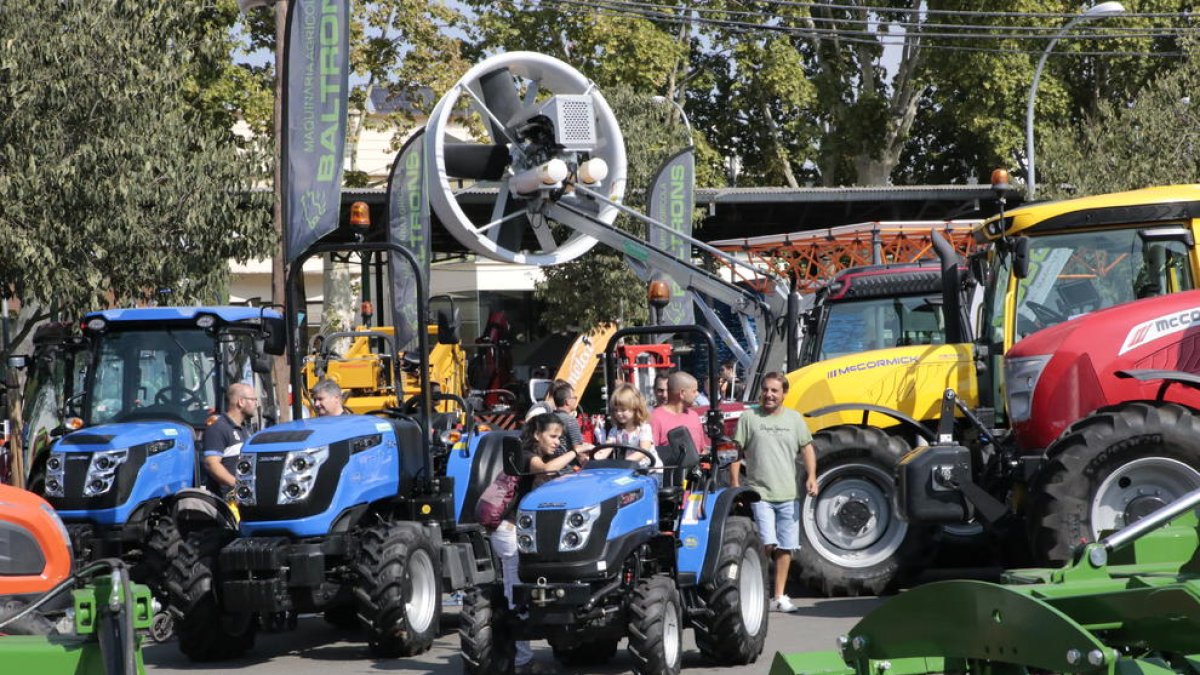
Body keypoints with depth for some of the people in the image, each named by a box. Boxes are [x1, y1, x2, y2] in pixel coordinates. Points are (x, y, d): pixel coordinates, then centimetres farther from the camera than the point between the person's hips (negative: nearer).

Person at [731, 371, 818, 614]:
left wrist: (811, 477, -3)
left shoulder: (794, 419, 8)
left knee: (785, 548, 6)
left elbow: (807, 449, 11)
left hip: (788, 494, 4)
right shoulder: (749, 417, 0)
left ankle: (779, 596, 14)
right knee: (768, 543, -16)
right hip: (759, 493, -4)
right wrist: (735, 484, -5)